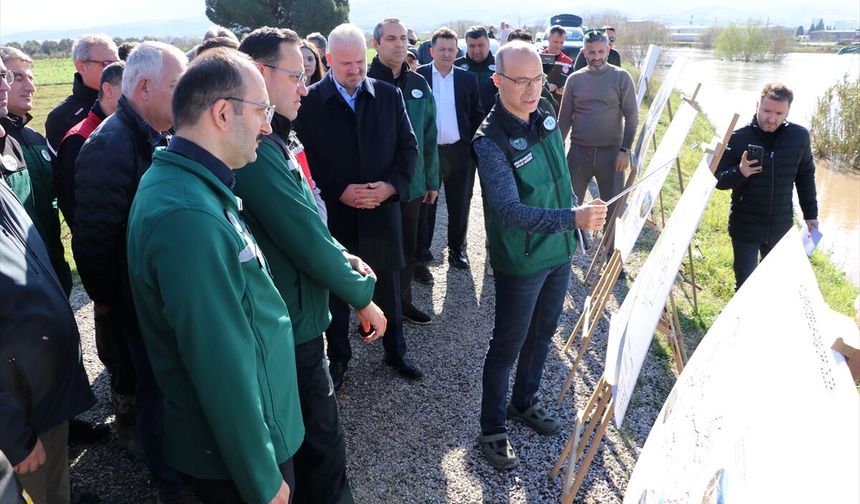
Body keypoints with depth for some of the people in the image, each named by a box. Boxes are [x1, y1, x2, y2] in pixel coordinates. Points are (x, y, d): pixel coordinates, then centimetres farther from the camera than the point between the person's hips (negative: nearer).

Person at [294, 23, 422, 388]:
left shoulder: (390, 95, 2)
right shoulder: (309, 102, -6)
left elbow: (408, 147, 4)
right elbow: (305, 160, -7)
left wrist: (391, 185, -11)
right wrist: (340, 192, -17)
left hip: (382, 211, 2)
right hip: (333, 214, -2)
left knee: (388, 289, 16)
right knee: (335, 292, 13)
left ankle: (395, 351, 35)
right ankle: (338, 357, 32)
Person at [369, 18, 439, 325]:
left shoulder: (418, 84, 4)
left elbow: (429, 136, 9)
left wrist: (432, 180, 10)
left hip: (411, 184, 5)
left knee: (408, 248, 17)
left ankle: (402, 301, 35)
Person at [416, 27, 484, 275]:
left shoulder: (468, 79, 5)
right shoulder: (418, 76, -2)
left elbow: (477, 115, 7)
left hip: (459, 151, 2)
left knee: (460, 204, 13)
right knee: (424, 204, 6)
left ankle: (457, 249, 29)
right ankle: (421, 255, 16)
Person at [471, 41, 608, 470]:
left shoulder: (545, 114, 0)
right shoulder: (490, 141, -24)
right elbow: (510, 211, -33)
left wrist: (576, 218, 21)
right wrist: (572, 218, -44)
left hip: (560, 253, 7)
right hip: (520, 262, -7)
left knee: (542, 334, 21)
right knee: (507, 345, 6)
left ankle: (524, 402, 43)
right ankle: (492, 429, 25)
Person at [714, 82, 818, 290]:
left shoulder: (800, 136, -5)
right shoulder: (738, 138, -14)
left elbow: (806, 176, 9)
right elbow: (718, 179, -9)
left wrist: (810, 213, 10)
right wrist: (740, 172, -29)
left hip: (781, 227, 3)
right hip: (745, 227, -3)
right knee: (745, 284, 2)